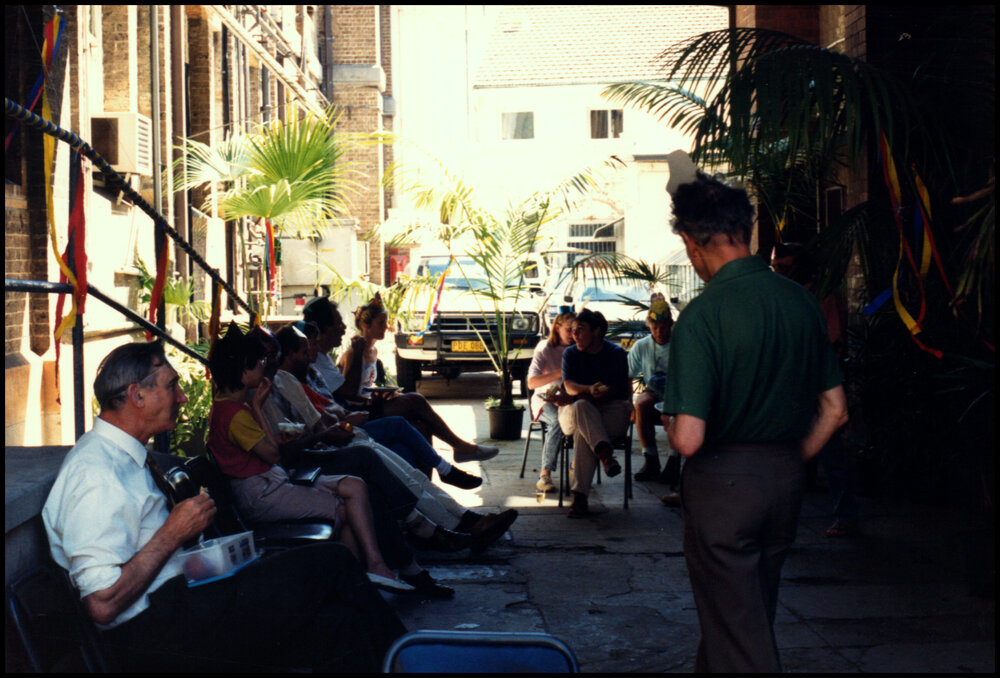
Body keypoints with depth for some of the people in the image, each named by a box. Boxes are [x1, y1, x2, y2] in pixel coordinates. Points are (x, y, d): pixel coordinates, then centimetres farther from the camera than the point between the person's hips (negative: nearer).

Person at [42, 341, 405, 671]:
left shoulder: (122, 456, 16)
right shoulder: (96, 474, -16)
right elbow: (103, 604, -23)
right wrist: (173, 532, -16)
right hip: (147, 636, -10)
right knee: (331, 564, -12)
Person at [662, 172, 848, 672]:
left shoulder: (702, 315, -20)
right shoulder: (800, 302, 1)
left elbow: (688, 439, -23)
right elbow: (834, 411, 7)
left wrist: (671, 426, -1)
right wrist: (789, 461, 17)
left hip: (721, 482, -7)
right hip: (787, 480, 7)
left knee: (739, 638, 4)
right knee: (751, 616, 22)